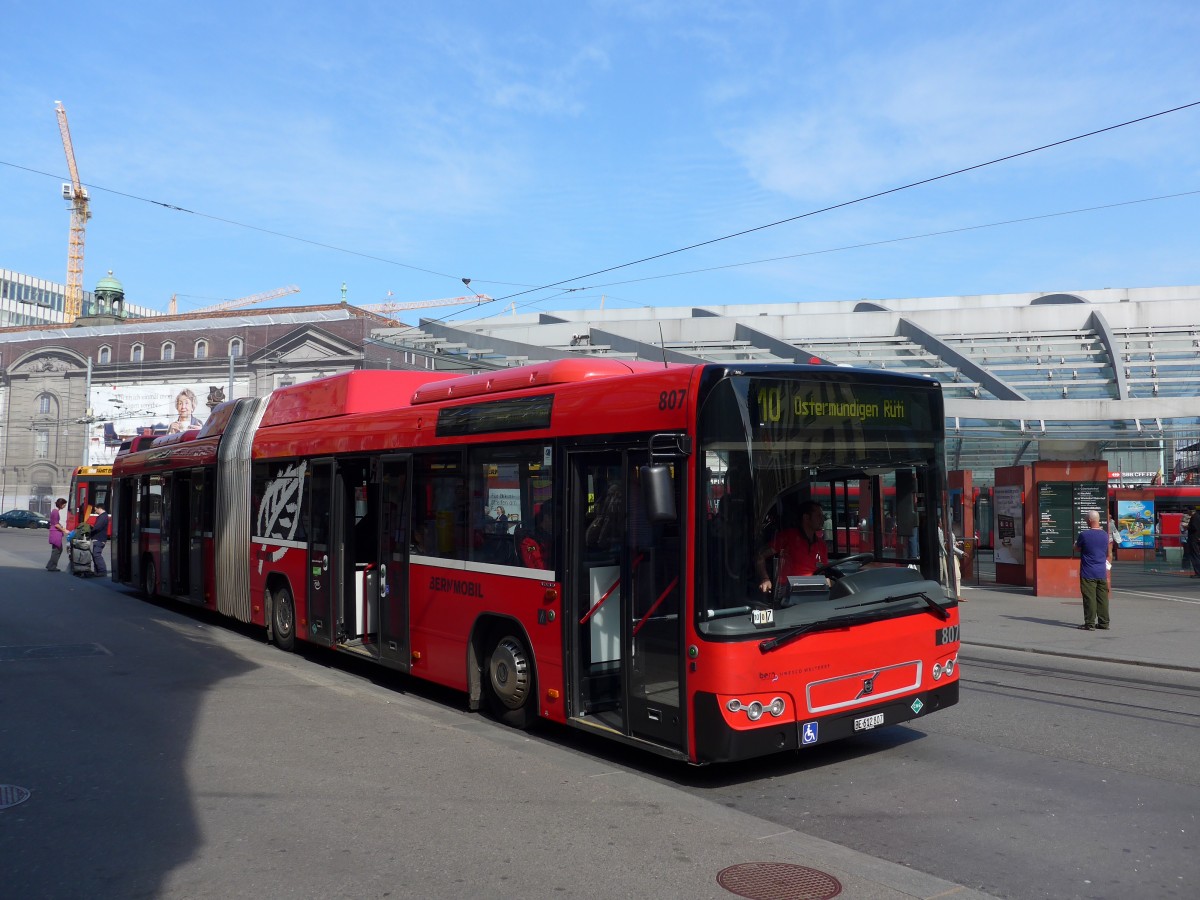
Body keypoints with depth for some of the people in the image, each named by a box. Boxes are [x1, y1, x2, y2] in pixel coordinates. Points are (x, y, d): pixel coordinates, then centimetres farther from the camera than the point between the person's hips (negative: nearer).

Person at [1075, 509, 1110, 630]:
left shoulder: (1084, 534, -13)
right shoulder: (1105, 534, 3)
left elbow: (1077, 547, 2)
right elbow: (1107, 553, 18)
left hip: (1088, 573, -5)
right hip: (1102, 572, 5)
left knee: (1089, 598, -2)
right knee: (1102, 597, 10)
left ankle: (1089, 623, -2)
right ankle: (1103, 622, 15)